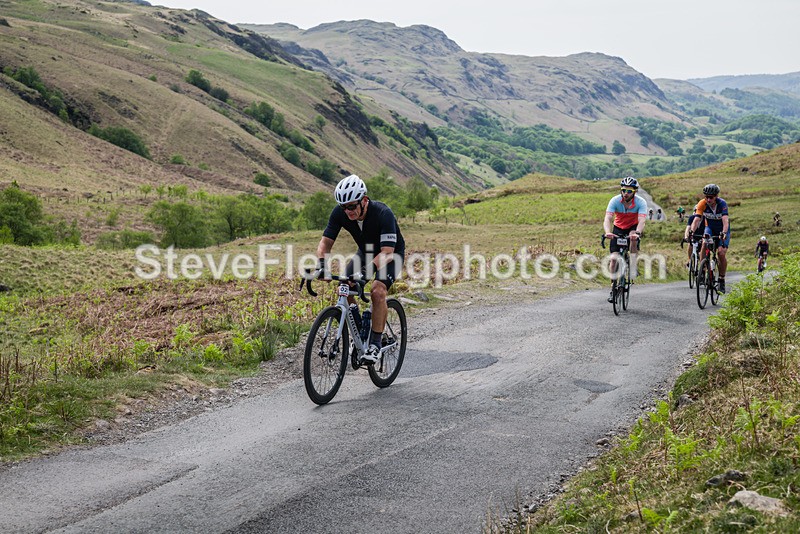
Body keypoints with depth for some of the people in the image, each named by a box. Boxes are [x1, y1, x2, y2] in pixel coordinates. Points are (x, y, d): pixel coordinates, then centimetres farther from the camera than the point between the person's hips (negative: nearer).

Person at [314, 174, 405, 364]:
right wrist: (322, 264, -38)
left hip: (391, 254, -5)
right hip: (366, 252, 5)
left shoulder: (383, 214, -36)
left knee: (377, 291, -28)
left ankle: (375, 343, -15)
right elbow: (325, 242, -18)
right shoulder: (340, 213, -22)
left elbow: (387, 252, -41)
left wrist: (367, 270, -56)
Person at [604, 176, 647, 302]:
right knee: (614, 258, -9)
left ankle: (633, 269, -21)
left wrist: (637, 233, -59)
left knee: (633, 238, -37)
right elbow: (608, 219, -35)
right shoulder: (615, 201, -25)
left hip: (633, 227, -1)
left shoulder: (641, 202, -27)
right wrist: (608, 232, -55)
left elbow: (642, 221, -38)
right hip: (618, 227, 1)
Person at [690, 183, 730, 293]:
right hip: (710, 228, 2)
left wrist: (724, 233, -57)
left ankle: (722, 280, 0)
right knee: (704, 243, -29)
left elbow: (725, 220, -40)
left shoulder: (722, 204, -29)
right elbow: (697, 219, -29)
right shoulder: (702, 204, -22)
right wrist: (692, 232, -46)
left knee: (721, 253, -17)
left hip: (722, 230, -2)